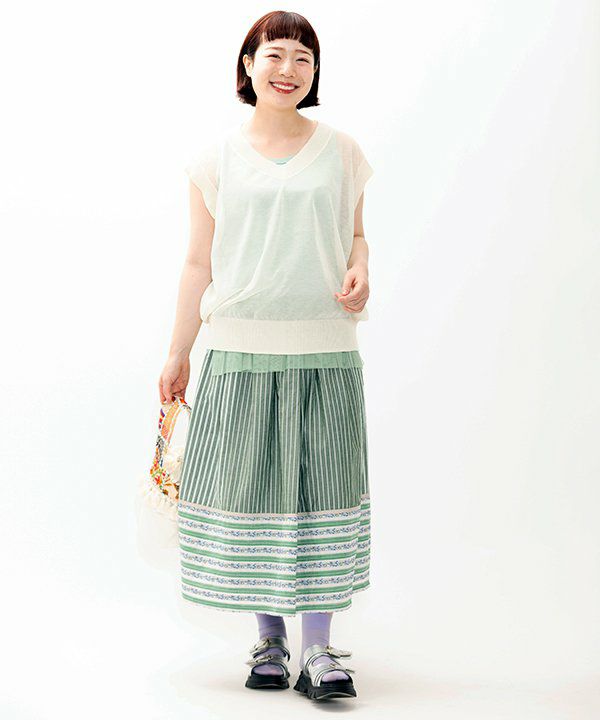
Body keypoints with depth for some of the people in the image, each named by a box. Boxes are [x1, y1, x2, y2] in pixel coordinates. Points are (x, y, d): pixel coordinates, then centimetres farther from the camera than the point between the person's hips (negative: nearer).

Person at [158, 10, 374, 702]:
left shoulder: (341, 151, 7)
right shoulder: (218, 156, 5)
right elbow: (200, 263, 8)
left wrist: (359, 273, -5)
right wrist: (178, 356, 8)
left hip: (325, 348, 1)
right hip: (240, 348, 0)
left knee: (322, 485, -2)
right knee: (250, 487, 2)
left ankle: (318, 649, 6)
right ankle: (269, 638, 17)